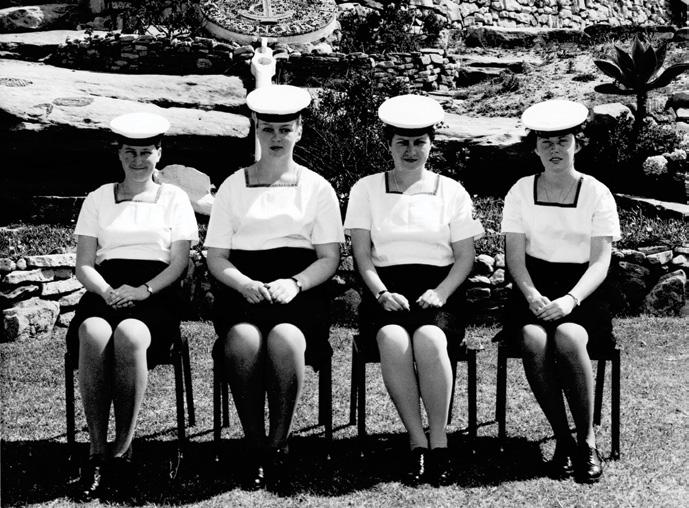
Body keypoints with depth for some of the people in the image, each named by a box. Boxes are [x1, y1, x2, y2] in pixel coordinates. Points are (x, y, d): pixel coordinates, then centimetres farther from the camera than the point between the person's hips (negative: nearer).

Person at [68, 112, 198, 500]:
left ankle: (123, 449, -27)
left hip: (154, 295, -1)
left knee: (129, 335, -38)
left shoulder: (174, 198, 16)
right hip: (104, 293, 1)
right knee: (93, 334, -36)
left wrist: (143, 291, -12)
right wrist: (108, 292, -10)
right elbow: (84, 265, 12)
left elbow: (179, 263, 6)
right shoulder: (98, 199, 20)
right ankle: (98, 452, -30)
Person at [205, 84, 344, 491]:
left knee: (285, 339, -35)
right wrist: (246, 285, -11)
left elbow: (330, 257, 7)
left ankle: (279, 446, -20)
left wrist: (294, 283, -13)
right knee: (243, 340, -34)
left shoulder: (317, 187, 13)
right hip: (243, 286, 1)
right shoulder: (233, 186, 16)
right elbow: (216, 257, 10)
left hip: (300, 287, -1)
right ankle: (256, 448, -19)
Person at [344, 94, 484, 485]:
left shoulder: (452, 191, 14)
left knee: (429, 339, -35)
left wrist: (440, 292, -10)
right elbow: (362, 254, 5)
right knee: (393, 339, -34)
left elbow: (465, 257, 8)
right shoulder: (366, 189, 14)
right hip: (386, 290, 0)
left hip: (438, 293, 0)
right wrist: (382, 293, -12)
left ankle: (439, 441, -23)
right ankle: (418, 442, -25)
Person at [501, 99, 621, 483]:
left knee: (568, 338, -34)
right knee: (534, 340, -32)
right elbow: (515, 255, 2)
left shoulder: (597, 193, 2)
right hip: (534, 288, 1)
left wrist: (570, 300, -22)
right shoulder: (522, 192, 8)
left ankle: (588, 440, -16)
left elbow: (600, 262, -5)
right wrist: (532, 295, -17)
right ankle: (562, 438, -14)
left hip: (583, 291, -1)